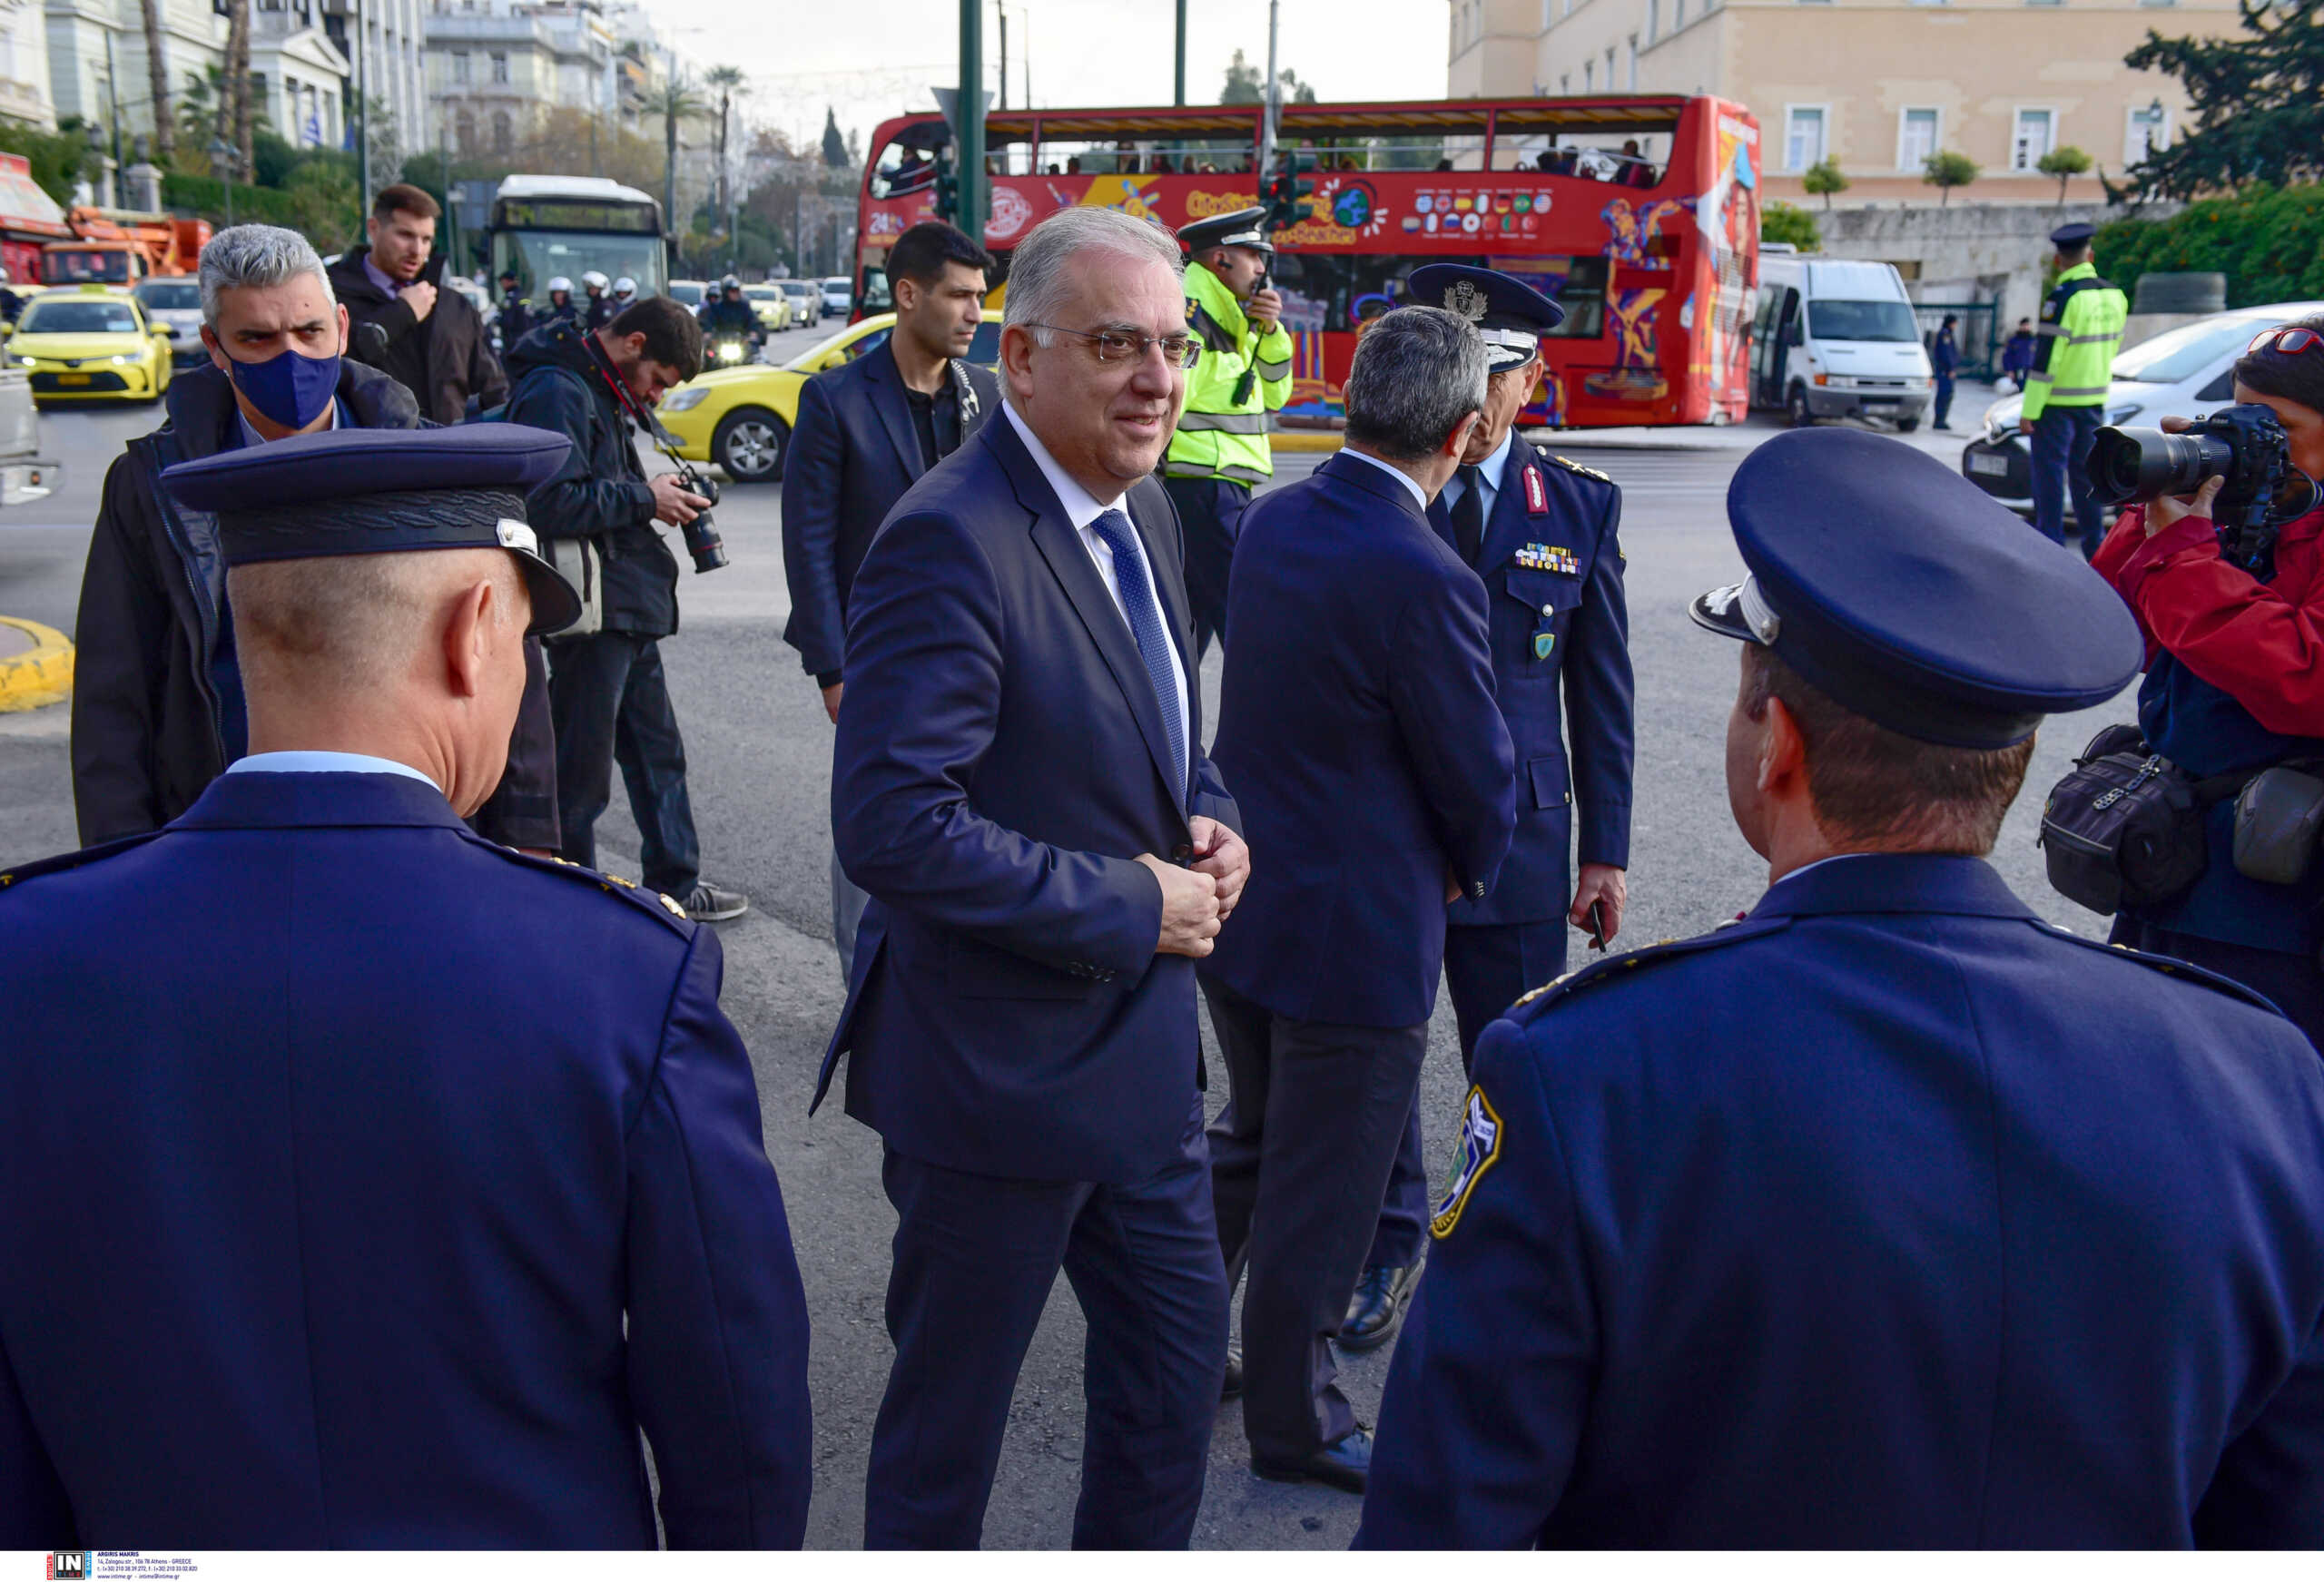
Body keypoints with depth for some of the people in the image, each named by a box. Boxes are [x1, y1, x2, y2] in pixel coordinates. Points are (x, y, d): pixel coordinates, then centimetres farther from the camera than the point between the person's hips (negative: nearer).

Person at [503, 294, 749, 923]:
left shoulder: (599, 393, 17)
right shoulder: (555, 393, -16)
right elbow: (551, 504, -25)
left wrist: (660, 494, 6)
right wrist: (644, 499, -16)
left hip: (629, 611, 10)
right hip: (591, 611, -10)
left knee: (657, 753, 18)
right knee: (580, 774, 0)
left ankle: (675, 883, 29)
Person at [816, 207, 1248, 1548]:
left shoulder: (1143, 511, 6)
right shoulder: (950, 544, -23)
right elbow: (893, 827, -29)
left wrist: (1210, 821, -2)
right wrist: (1135, 906, -22)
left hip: (1146, 1056, 9)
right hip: (1000, 1072, -8)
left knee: (1180, 1359, 23)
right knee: (949, 1415, 13)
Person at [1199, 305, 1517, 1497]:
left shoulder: (1272, 519, -1)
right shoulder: (1422, 579, -25)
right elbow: (1480, 777, -15)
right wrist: (1472, 867, 7)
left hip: (1240, 897, 8)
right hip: (1356, 932, -8)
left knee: (1248, 1143, 27)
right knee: (1320, 1194, 11)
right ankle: (1293, 1424, 29)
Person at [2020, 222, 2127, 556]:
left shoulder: (2063, 297, -16)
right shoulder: (2114, 295, 7)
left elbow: (2046, 357, -18)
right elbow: (2111, 347, 16)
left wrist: (2030, 410, -16)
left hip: (2056, 402, -7)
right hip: (2095, 400, 7)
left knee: (2050, 473, -2)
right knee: (2085, 472, 14)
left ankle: (2050, 545, -2)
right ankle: (2095, 546, 17)